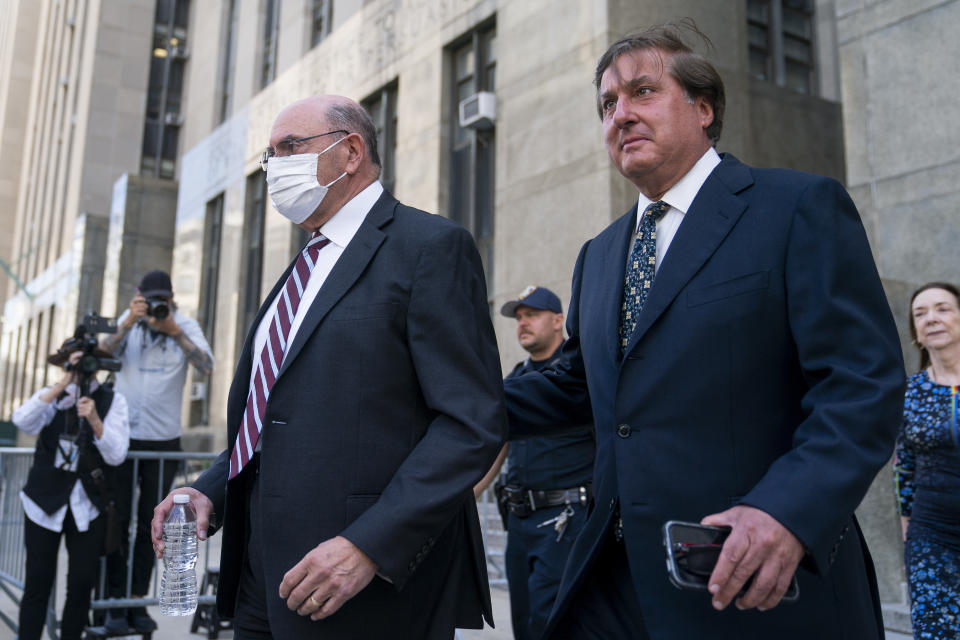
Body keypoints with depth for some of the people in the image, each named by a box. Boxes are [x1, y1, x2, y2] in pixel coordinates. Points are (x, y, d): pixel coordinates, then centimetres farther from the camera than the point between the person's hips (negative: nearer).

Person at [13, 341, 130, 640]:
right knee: (38, 582, 1)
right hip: (45, 501, 0)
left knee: (81, 584, 2)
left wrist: (94, 419, -23)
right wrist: (63, 384, -21)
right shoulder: (51, 396, 5)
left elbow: (116, 455, -8)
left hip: (87, 506, 0)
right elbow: (22, 421, -17)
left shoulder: (112, 400, 1)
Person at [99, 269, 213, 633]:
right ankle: (115, 602, 9)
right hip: (123, 437, 0)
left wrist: (173, 330, -20)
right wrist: (128, 323, -22)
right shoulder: (129, 321, 4)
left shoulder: (186, 326, 1)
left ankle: (138, 602, 16)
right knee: (117, 520, 1)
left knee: (151, 525, 7)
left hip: (164, 440, 0)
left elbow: (207, 367, -13)